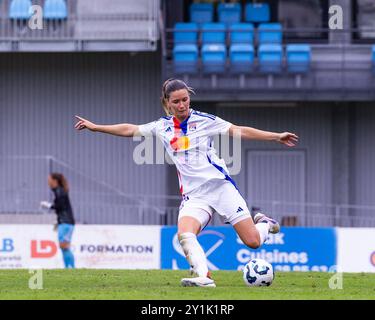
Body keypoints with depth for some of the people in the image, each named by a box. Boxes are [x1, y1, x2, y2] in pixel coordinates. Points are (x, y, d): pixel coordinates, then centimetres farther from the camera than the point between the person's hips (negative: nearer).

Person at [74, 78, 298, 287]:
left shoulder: (204, 120, 0)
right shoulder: (163, 127, 10)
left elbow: (238, 131, -1)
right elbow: (129, 129, 19)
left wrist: (276, 137, -7)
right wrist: (95, 127, 22)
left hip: (220, 186, -3)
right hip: (193, 195, 3)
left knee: (253, 241, -9)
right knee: (184, 234, -29)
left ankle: (264, 224, 25)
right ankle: (204, 277, -38)